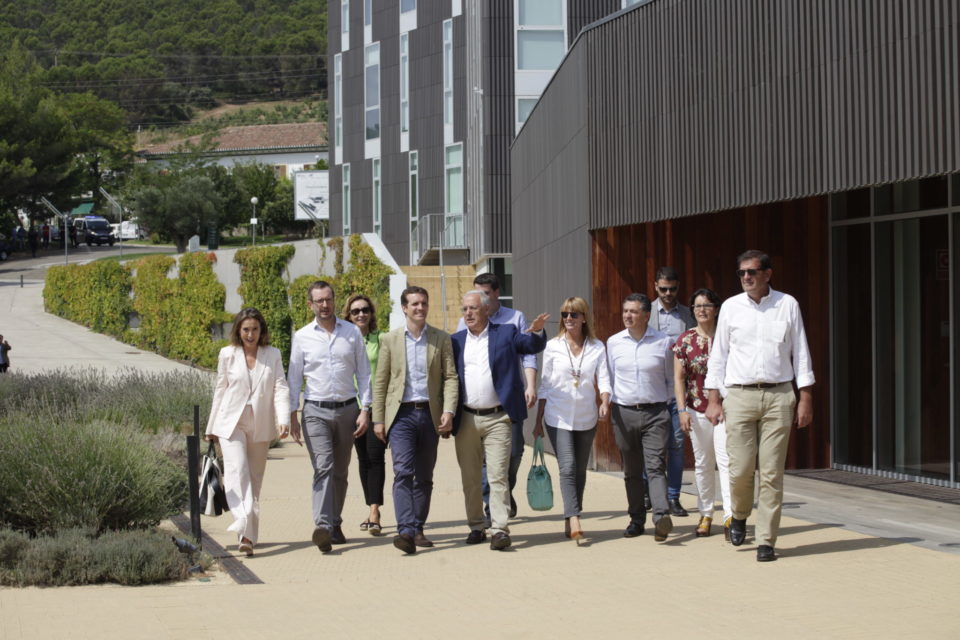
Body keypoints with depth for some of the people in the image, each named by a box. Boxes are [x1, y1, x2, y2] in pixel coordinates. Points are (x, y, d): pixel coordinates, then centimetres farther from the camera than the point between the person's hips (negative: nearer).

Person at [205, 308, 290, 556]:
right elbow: (220, 390, 10)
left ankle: (251, 534, 16)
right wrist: (212, 427, 13)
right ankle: (245, 533, -31)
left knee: (255, 479, 7)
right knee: (237, 473, -18)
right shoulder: (228, 355, 4)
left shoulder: (273, 355, 5)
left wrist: (284, 419, -17)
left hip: (261, 426, 2)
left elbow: (281, 388, -2)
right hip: (232, 423, -2)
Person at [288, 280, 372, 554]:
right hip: (316, 411, -2)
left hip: (347, 409, 2)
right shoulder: (302, 337, 4)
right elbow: (294, 377, 7)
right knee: (323, 467, -16)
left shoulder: (352, 333, 6)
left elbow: (363, 373, 7)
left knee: (340, 471, 10)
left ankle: (335, 524, 21)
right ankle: (322, 526, -26)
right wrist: (292, 415, 1)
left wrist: (365, 410, 0)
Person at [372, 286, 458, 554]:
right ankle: (405, 531, -22)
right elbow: (380, 382, 7)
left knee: (424, 477, 7)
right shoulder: (390, 340, 6)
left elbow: (450, 377, 4)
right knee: (403, 472, -14)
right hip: (401, 414, -2)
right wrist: (378, 420, 2)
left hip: (430, 414, 2)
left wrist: (448, 411, -9)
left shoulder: (441, 339, 8)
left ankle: (418, 529, 15)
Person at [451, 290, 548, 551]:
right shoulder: (456, 341, 9)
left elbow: (534, 346, 0)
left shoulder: (506, 333, 5)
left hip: (497, 419, -3)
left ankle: (500, 529, -9)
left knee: (498, 475, -8)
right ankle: (476, 527, 20)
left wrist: (537, 331, -23)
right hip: (466, 419, 3)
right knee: (469, 478, 9)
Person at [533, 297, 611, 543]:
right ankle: (574, 521, -22)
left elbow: (603, 380, -3)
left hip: (586, 418, 2)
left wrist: (605, 402, -23)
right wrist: (538, 421, 5)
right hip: (558, 418, -2)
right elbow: (545, 386, 5)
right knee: (568, 467, -16)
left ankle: (569, 522, 20)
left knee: (580, 471, 9)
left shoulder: (597, 347, 4)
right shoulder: (552, 347, 1)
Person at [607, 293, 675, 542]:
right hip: (624, 412, 3)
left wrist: (664, 404, 7)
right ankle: (636, 519, 15)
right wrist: (610, 401, 12)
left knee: (655, 466, -14)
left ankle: (662, 517, -25)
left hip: (655, 412, -3)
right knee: (631, 471, 8)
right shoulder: (614, 342, 7)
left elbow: (671, 380, 10)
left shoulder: (663, 342, 1)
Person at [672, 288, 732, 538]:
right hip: (697, 410, 2)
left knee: (725, 460, -13)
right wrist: (682, 410, -5)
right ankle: (706, 515, 22)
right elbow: (679, 378, 3)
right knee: (703, 464, 10)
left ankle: (730, 517, -18)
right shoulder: (685, 340, 3)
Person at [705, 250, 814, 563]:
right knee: (740, 468, -4)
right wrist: (713, 399, 4)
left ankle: (766, 540, 5)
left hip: (778, 396, 0)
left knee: (772, 473, -2)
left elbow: (800, 352, 8)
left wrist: (806, 398, 3)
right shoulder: (731, 307, 6)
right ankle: (739, 515, 27)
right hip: (740, 395, 0)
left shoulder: (787, 305, 5)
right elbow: (718, 354, 9)